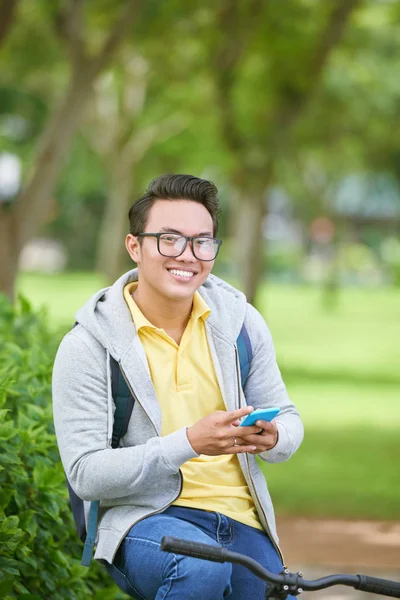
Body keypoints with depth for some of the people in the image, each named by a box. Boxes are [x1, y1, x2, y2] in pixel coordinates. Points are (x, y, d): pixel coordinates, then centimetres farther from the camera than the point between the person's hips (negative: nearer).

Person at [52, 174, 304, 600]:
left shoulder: (240, 321, 5)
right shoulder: (87, 346, -9)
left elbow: (288, 418, 12)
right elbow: (86, 474, -14)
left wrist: (272, 438, -14)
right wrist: (189, 443, -25)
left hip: (240, 519, 4)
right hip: (142, 517, -4)